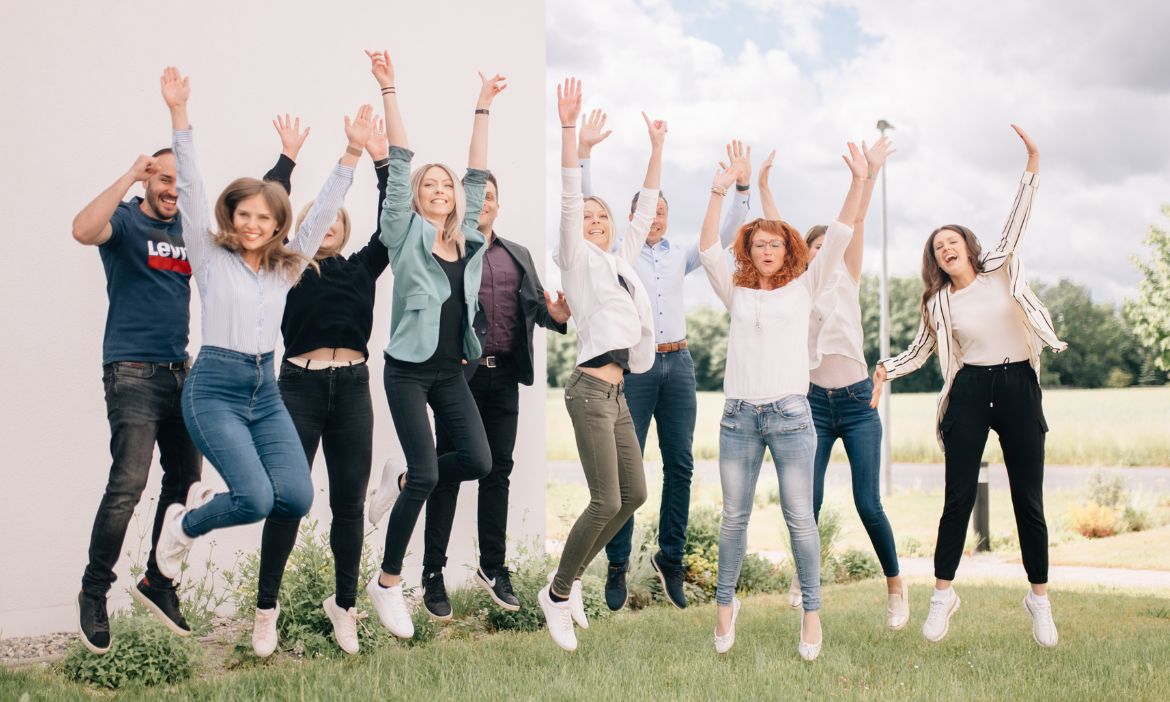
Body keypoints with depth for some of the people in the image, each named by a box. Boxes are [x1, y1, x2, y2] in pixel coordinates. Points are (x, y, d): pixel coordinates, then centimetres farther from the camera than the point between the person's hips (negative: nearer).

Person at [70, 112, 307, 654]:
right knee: (127, 485, -15)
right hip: (133, 371, -7)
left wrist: (287, 159, 18)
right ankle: (94, 594, 0)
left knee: (185, 482, 9)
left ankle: (158, 583, 23)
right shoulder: (126, 222, -4)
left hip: (180, 371, 7)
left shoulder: (191, 229, 13)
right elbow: (83, 230, -26)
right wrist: (130, 176, -23)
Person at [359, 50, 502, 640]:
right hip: (408, 371, -5)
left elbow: (477, 174, 11)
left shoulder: (468, 238, 9)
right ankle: (387, 581, 7)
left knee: (479, 461, -6)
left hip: (451, 371, 5)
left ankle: (400, 479, 25)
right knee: (427, 474, -10)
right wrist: (388, 88, -10)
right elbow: (399, 162, -7)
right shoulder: (405, 233, -3)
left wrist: (483, 106, 12)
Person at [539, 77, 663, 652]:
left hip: (617, 392, 8)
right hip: (590, 389, -8)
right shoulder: (577, 257, 1)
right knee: (606, 501, -12)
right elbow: (568, 196, -8)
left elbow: (646, 208, 24)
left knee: (634, 495, 7)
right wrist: (569, 127, -16)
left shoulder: (622, 259, 19)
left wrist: (657, 148, 24)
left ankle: (570, 576, 22)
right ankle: (557, 593, 4)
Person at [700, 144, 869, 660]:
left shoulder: (803, 288, 10)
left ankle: (812, 611, 7)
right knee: (734, 517, 6)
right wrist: (718, 195, -8)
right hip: (738, 416, 2)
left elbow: (838, 238, 2)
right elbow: (708, 250, 2)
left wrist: (858, 182, -8)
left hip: (789, 414, -2)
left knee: (800, 516, -2)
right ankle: (725, 603, 19)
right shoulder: (736, 293, 13)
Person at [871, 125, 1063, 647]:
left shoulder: (1000, 269, 5)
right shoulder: (938, 303, 8)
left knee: (1028, 499, 3)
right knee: (959, 498, 0)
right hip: (969, 394, 1)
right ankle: (943, 594, 11)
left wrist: (1032, 166, -13)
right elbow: (919, 351, 17)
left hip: (1019, 389, -1)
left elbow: (1015, 222, -5)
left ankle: (1039, 597, 15)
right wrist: (884, 371, 2)